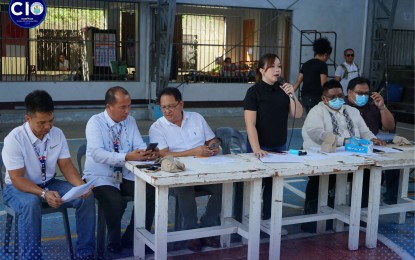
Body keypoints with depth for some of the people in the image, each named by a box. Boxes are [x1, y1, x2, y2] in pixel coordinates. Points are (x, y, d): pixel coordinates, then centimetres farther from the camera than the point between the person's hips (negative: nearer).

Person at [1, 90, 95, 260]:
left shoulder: (57, 134, -7)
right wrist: (44, 194, -38)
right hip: (18, 187, -4)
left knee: (86, 197, -18)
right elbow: (17, 179, -23)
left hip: (49, 184, 5)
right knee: (31, 203, -40)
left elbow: (66, 165, -5)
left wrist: (81, 186, -25)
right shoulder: (14, 139, -22)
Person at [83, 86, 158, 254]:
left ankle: (132, 239, -1)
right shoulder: (95, 122, -12)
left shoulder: (130, 121, 5)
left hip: (126, 175, 5)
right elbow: (97, 154, -25)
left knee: (150, 193, -17)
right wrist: (127, 157, -35)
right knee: (116, 202, -32)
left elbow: (139, 145, 0)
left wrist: (148, 152, -25)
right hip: (101, 177, -5)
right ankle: (115, 242, -3)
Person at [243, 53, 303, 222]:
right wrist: (256, 149, -24)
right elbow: (250, 123, -16)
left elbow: (298, 114, 4)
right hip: (260, 148, -5)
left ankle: (269, 220, 22)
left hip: (279, 147, 5)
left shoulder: (282, 90, 6)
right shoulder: (254, 91, -11)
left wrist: (292, 95, -12)